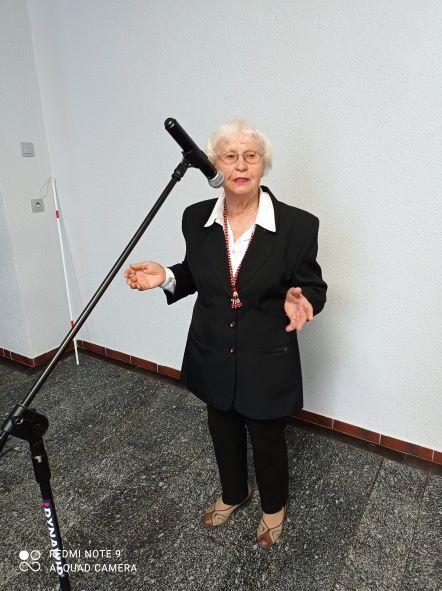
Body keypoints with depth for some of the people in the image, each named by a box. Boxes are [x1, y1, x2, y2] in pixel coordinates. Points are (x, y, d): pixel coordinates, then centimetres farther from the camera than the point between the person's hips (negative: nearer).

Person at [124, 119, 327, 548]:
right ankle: (233, 494, 57)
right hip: (213, 356, 4)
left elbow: (312, 287, -7)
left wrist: (299, 301, -29)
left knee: (267, 441, 19)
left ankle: (274, 506, 52)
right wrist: (166, 277, -12)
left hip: (266, 361, -3)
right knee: (223, 434, 25)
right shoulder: (196, 218, -7)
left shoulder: (297, 225, -17)